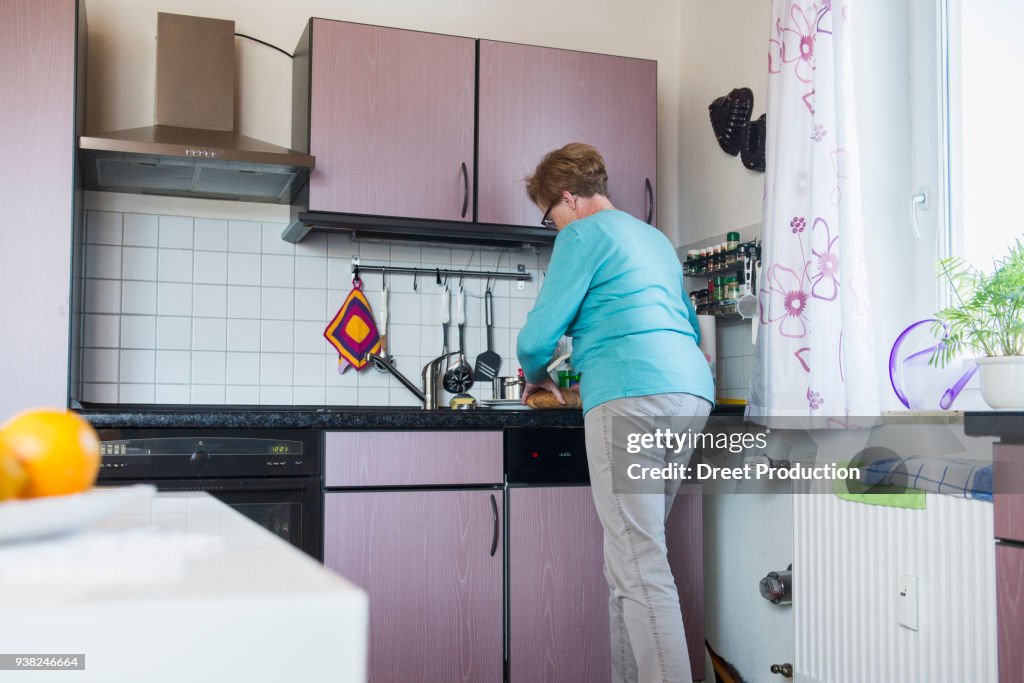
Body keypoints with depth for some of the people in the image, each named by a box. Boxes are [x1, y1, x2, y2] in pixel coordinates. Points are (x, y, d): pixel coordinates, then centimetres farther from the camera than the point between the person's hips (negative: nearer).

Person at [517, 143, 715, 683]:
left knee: (638, 563, -12)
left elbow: (539, 333, 0)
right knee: (635, 549, 11)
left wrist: (536, 376, 22)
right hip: (691, 393, 9)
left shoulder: (583, 234, 4)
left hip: (631, 396, -9)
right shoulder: (655, 238, 29)